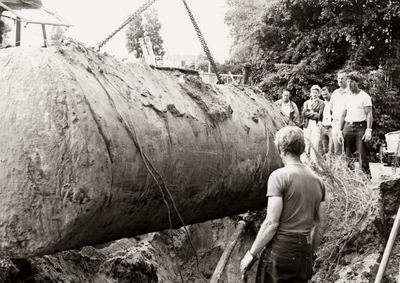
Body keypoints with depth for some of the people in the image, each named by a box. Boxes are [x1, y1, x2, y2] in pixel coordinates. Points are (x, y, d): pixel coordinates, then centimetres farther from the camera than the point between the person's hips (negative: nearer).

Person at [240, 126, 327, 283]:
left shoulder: (279, 176, -10)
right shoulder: (317, 181, 9)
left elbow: (271, 223, -14)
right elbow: (321, 224, 13)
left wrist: (251, 254, -7)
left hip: (279, 251, -6)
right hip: (304, 253, 6)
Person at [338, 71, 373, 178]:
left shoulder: (364, 96, -1)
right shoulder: (345, 96, 14)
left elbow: (369, 114, -5)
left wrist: (369, 130, -15)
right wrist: (340, 131, 13)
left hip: (360, 127, -5)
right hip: (348, 127, 5)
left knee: (362, 155, -8)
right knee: (348, 156, 6)